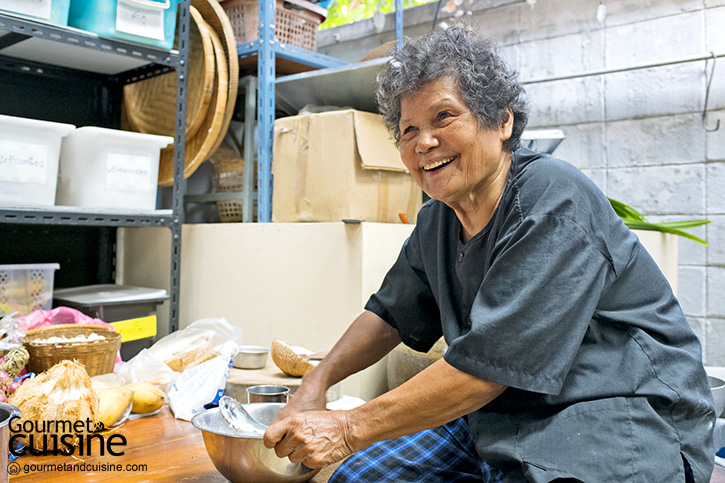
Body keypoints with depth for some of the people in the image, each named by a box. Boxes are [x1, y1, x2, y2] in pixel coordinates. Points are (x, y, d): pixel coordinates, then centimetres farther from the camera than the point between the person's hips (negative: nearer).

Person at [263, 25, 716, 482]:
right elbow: (390, 315, 16)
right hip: (503, 418, 8)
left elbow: (488, 364, -26)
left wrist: (350, 429, -20)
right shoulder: (436, 222, 4)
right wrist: (316, 383, 0)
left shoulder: (553, 203, -22)